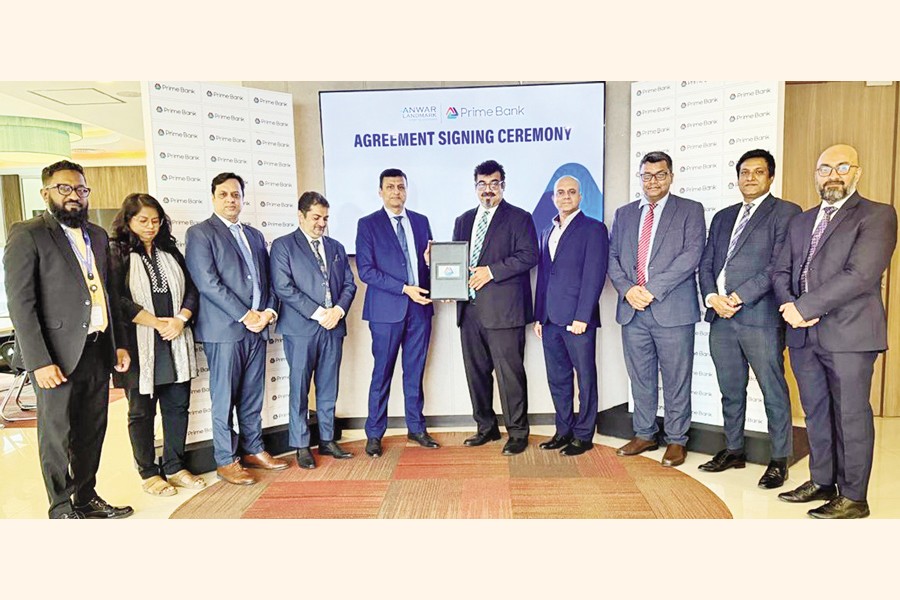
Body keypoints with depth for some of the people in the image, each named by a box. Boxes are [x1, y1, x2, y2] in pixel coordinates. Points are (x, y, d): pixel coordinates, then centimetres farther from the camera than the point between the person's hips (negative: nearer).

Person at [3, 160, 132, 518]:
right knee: (58, 436, 7)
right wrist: (40, 362, -16)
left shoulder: (98, 236, 14)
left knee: (92, 431, 14)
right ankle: (61, 509, 22)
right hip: (58, 355, -6)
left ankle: (87, 498, 30)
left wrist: (119, 343, 12)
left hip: (98, 351, 6)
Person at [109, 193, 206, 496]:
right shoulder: (116, 252, -3)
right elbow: (116, 299, -13)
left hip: (176, 344, 5)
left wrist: (180, 319, -8)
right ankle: (148, 473, 21)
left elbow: (191, 289, 9)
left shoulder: (170, 251, 12)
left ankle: (174, 467, 23)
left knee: (178, 406, 9)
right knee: (141, 411, 8)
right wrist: (157, 323, -14)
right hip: (138, 344, -4)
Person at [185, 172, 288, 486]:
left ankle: (253, 450, 24)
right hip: (224, 329, -6)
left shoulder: (255, 235, 18)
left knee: (252, 396, 13)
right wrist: (244, 315, -15)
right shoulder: (200, 233, -2)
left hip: (257, 327, 6)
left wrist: (268, 311, -2)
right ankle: (226, 460, 13)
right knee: (224, 398, 2)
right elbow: (208, 283, -12)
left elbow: (267, 279, 16)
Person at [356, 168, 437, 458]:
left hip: (419, 306, 4)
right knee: (382, 374, 2)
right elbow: (366, 270, -8)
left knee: (415, 372, 12)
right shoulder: (368, 224, 0)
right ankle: (374, 434, 15)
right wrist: (404, 289, -15)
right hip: (387, 309, -4)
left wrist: (434, 286, -7)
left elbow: (430, 260, 16)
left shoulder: (421, 221, 13)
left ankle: (416, 428, 24)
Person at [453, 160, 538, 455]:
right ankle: (486, 427, 26)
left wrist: (491, 271, -16)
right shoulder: (463, 221, 20)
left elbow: (529, 255, -9)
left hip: (503, 309, -6)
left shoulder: (519, 218, 2)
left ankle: (518, 432, 10)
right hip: (470, 309, 6)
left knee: (510, 373, -3)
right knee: (476, 372, 12)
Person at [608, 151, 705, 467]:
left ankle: (676, 440, 18)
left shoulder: (690, 210, 3)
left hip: (672, 310, -4)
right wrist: (628, 289, -8)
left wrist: (652, 289, -17)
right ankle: (644, 434, 27)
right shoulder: (624, 213, 15)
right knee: (640, 378, 13)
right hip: (632, 310, 4)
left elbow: (691, 255, -10)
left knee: (676, 380, 4)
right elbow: (612, 256, 10)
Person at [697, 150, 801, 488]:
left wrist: (739, 296, -16)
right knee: (731, 391, 14)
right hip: (721, 317, 6)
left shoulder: (785, 212, 1)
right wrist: (711, 296, -5)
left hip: (760, 317, -5)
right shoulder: (722, 217, 19)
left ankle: (779, 460, 16)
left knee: (774, 392, 3)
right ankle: (733, 451, 27)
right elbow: (706, 263, 13)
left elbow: (780, 265, -11)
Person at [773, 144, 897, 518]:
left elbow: (861, 274, -16)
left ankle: (852, 498, 14)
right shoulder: (801, 222, 18)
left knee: (851, 416, 2)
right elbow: (781, 272, 13)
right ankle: (822, 483, 27)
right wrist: (790, 307, -7)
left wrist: (805, 307, -16)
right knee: (816, 412, 14)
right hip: (803, 334, 6)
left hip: (848, 334, -6)